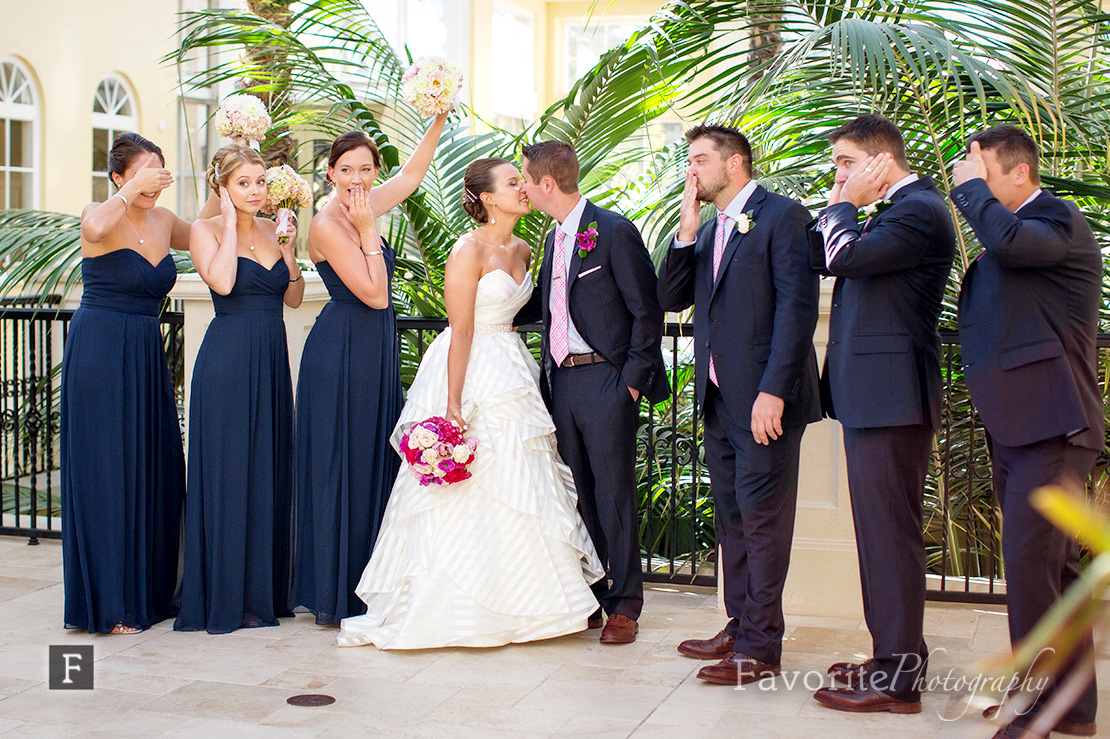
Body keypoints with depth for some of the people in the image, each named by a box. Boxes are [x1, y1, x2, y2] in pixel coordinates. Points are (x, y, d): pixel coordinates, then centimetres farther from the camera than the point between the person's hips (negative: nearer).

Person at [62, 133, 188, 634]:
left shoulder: (163, 221, 10)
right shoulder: (100, 214, -8)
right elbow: (95, 228, -34)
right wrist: (133, 189, -23)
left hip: (146, 356, 7)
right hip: (99, 354, -7)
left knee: (156, 470, 8)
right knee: (105, 470, -2)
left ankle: (150, 591, 20)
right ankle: (108, 604, 6)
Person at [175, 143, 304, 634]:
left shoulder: (272, 229, 12)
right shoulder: (206, 230, -3)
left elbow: (294, 296, 11)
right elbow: (222, 281, -21)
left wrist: (288, 243, -1)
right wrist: (230, 222, -12)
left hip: (272, 359, 6)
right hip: (227, 359, -6)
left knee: (269, 469, 9)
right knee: (228, 470, -2)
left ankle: (264, 589, 19)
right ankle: (225, 597, 6)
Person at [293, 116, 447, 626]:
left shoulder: (365, 207, 8)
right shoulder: (328, 224, -15)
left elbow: (413, 172, 22)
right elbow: (375, 294, -19)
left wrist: (439, 119, 14)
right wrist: (368, 230, -16)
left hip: (376, 353, 9)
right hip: (340, 352, -9)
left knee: (377, 463, 10)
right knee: (342, 467, -3)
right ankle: (335, 596, 5)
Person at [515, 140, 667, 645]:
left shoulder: (614, 232, -9)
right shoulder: (555, 239, 15)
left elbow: (646, 312, -10)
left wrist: (633, 379, -13)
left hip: (605, 380, -7)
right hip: (563, 379, 7)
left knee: (613, 493, -2)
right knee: (578, 493, 11)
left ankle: (624, 605, 7)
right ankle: (587, 599, 19)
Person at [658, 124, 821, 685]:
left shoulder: (782, 216, -7)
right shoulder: (709, 230, 19)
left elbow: (797, 307, -15)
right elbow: (671, 298, 11)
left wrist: (773, 391, -21)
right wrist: (687, 230, 0)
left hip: (764, 398, -8)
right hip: (719, 399, 8)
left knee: (762, 519, -4)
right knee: (731, 518, 14)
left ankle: (760, 648, 1)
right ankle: (740, 628, 24)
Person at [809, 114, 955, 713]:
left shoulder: (920, 209, -12)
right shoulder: (896, 211, 20)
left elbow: (844, 257, -24)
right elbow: (819, 259, 20)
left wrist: (844, 205, -8)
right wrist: (838, 206, 12)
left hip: (891, 395, -11)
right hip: (875, 395, 11)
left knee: (890, 531, -7)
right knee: (881, 530, 15)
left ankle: (897, 680, -2)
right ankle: (893, 657, 25)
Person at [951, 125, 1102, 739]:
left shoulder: (1058, 220, -9)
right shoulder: (1005, 239, 19)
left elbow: (1008, 239, -31)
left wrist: (970, 187, -16)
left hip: (1050, 426, -10)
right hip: (1014, 427, 10)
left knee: (1029, 563, -13)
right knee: (1053, 567, 14)